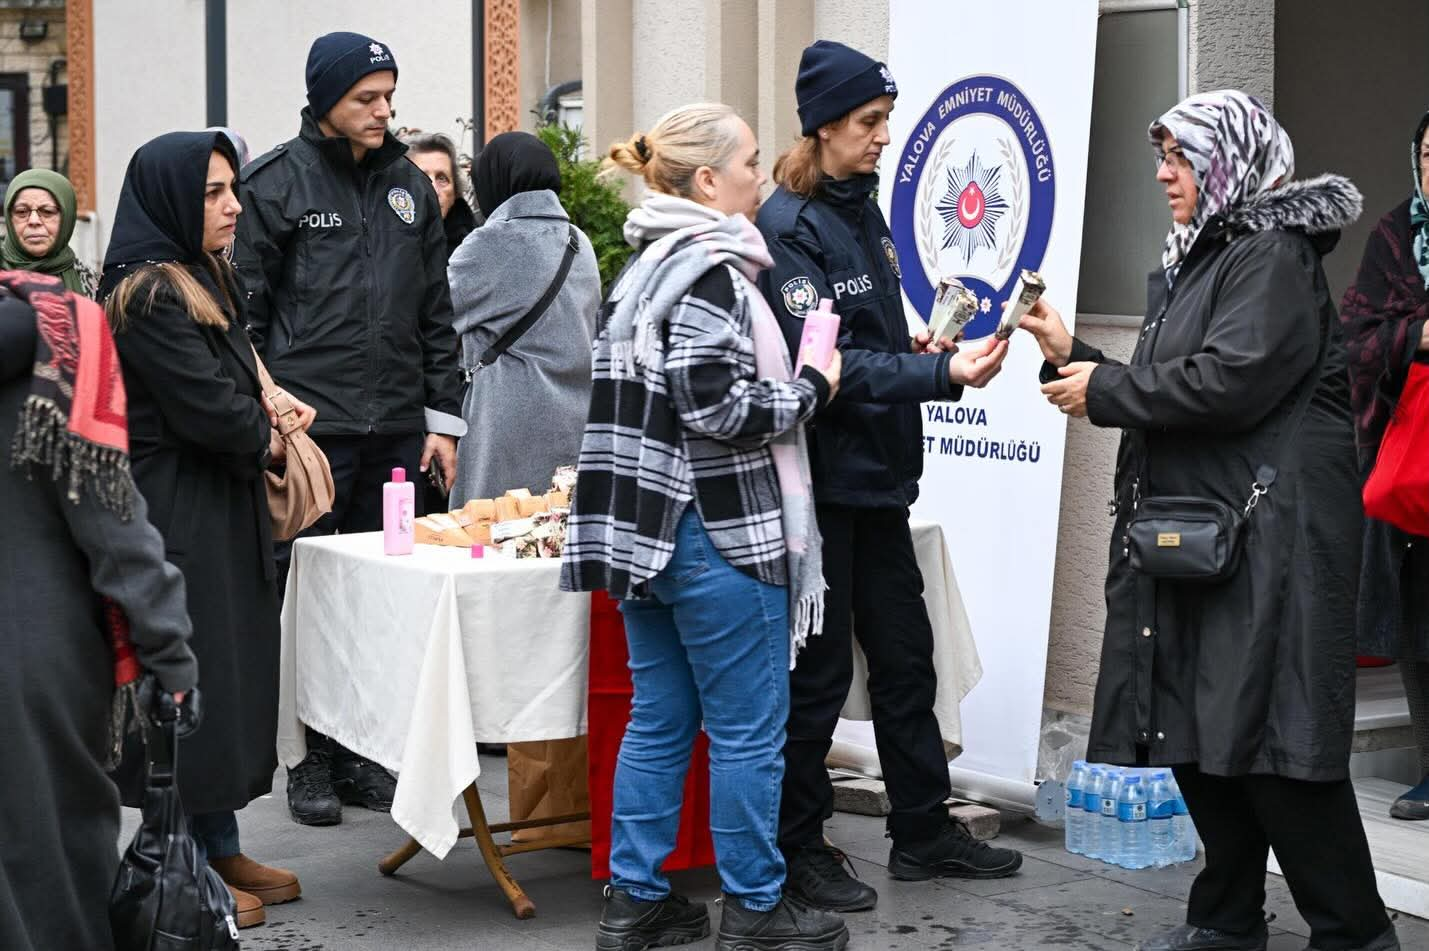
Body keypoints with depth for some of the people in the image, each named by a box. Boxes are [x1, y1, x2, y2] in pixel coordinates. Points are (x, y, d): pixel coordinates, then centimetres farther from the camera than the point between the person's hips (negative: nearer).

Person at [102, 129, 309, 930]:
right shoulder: (150, 295, -17)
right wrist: (266, 437, -3)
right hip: (179, 515, -10)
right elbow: (207, 409, -21)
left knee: (233, 670, 13)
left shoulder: (204, 281, 13)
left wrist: (263, 418, -1)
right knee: (193, 681, -2)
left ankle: (222, 850, 23)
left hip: (223, 507, 10)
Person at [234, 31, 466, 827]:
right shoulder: (279, 181, -2)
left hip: (395, 429, 4)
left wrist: (443, 418, 10)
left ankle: (363, 751, 18)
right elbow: (246, 309, -3)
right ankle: (311, 757, 11)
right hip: (309, 426, -4)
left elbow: (437, 314, 15)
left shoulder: (410, 186, 13)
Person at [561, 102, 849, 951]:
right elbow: (717, 407, -20)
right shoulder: (710, 273, -14)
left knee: (659, 721, 13)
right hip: (718, 535, -9)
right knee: (748, 730, 1)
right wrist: (811, 388, -7)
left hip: (646, 529, 9)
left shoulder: (646, 267, 15)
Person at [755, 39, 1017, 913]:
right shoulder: (788, 227, -15)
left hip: (878, 476, 8)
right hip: (820, 476, -8)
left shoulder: (863, 211, 11)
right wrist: (942, 373, -28)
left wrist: (918, 348, 0)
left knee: (905, 655, 15)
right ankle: (799, 847, 14)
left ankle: (924, 830, 26)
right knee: (818, 669, 1)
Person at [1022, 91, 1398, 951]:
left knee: (1267, 733, -9)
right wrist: (1075, 357, 9)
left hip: (1267, 543, -10)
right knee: (1197, 731, 11)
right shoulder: (1201, 258, 19)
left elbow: (1230, 382, -22)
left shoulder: (1274, 257, -10)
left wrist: (1106, 390, -12)